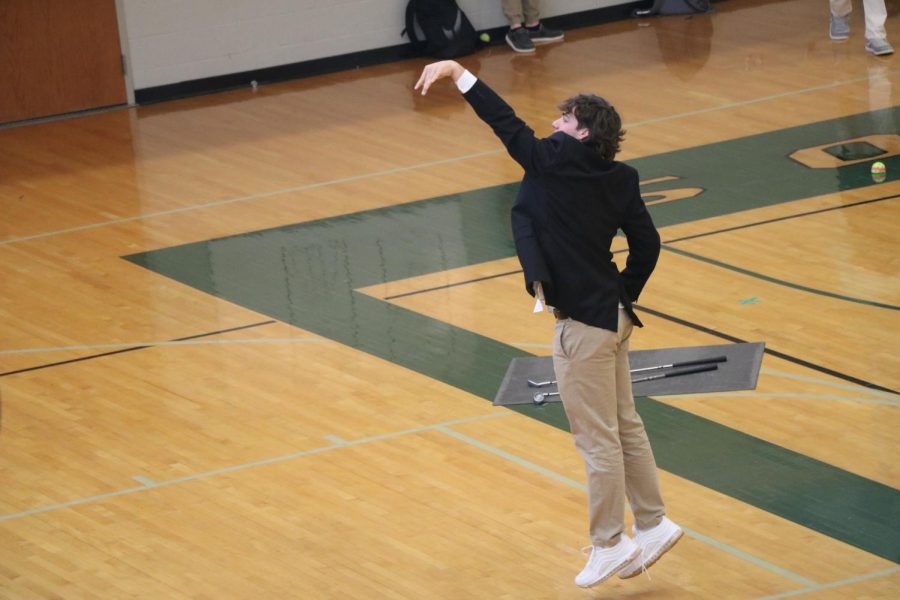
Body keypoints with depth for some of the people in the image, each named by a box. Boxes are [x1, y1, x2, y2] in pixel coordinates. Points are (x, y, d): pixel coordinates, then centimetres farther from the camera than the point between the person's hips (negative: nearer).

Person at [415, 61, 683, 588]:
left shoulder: (556, 163, -18)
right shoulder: (619, 179, 2)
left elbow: (507, 124, -15)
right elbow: (646, 244, 5)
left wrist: (458, 72, -9)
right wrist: (624, 295, 14)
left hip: (583, 324, -8)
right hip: (613, 316, 8)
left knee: (598, 438, 2)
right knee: (625, 426, 18)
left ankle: (609, 544, 12)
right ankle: (653, 525, 26)